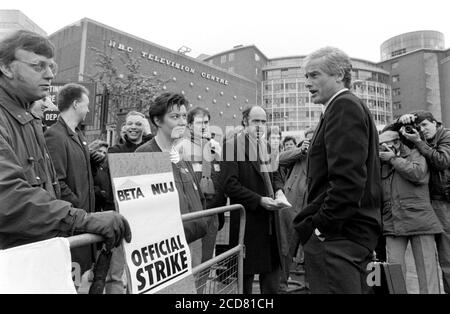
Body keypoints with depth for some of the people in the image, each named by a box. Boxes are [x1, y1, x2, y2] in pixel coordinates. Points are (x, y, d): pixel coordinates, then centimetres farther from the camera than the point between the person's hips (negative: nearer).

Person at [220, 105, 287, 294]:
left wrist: (279, 190, -3)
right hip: (247, 220, -6)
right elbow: (230, 184, -15)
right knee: (246, 273, 9)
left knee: (272, 268, 15)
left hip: (270, 219, 6)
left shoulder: (267, 145, 11)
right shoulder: (232, 145, -10)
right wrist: (259, 200, -19)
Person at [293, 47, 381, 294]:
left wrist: (322, 226, -16)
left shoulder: (344, 107, -12)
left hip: (337, 236, -10)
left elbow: (347, 179, -23)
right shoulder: (352, 107, 19)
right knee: (355, 288, 18)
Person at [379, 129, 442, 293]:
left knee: (426, 266, 3)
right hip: (392, 222, 3)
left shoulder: (415, 154, 7)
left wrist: (394, 159, -6)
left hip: (419, 219, -3)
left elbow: (418, 173, -14)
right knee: (394, 266, 1)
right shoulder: (382, 162, 17)